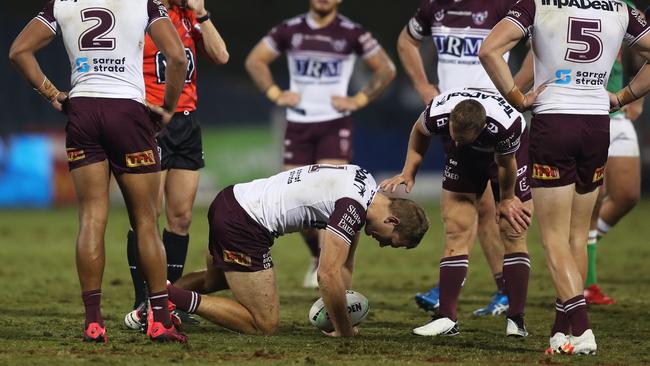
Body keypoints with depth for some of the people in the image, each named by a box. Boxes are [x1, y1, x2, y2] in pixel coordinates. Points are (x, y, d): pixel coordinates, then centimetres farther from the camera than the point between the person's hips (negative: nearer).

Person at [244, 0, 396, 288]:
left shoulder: (351, 34, -1)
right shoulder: (290, 30, 5)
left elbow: (386, 69, 8)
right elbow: (255, 61, 16)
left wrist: (359, 100, -1)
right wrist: (275, 94, 4)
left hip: (335, 126, -3)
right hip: (297, 124, 3)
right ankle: (317, 256, 24)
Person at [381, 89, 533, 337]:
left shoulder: (507, 126, -43)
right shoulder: (437, 114, -35)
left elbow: (505, 164, -20)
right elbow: (419, 132, -7)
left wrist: (506, 200, -5)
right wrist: (408, 172, -5)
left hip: (510, 151, -2)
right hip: (464, 159, 2)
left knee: (513, 234, -7)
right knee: (456, 232, -8)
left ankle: (516, 320, -4)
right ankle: (446, 318, -10)